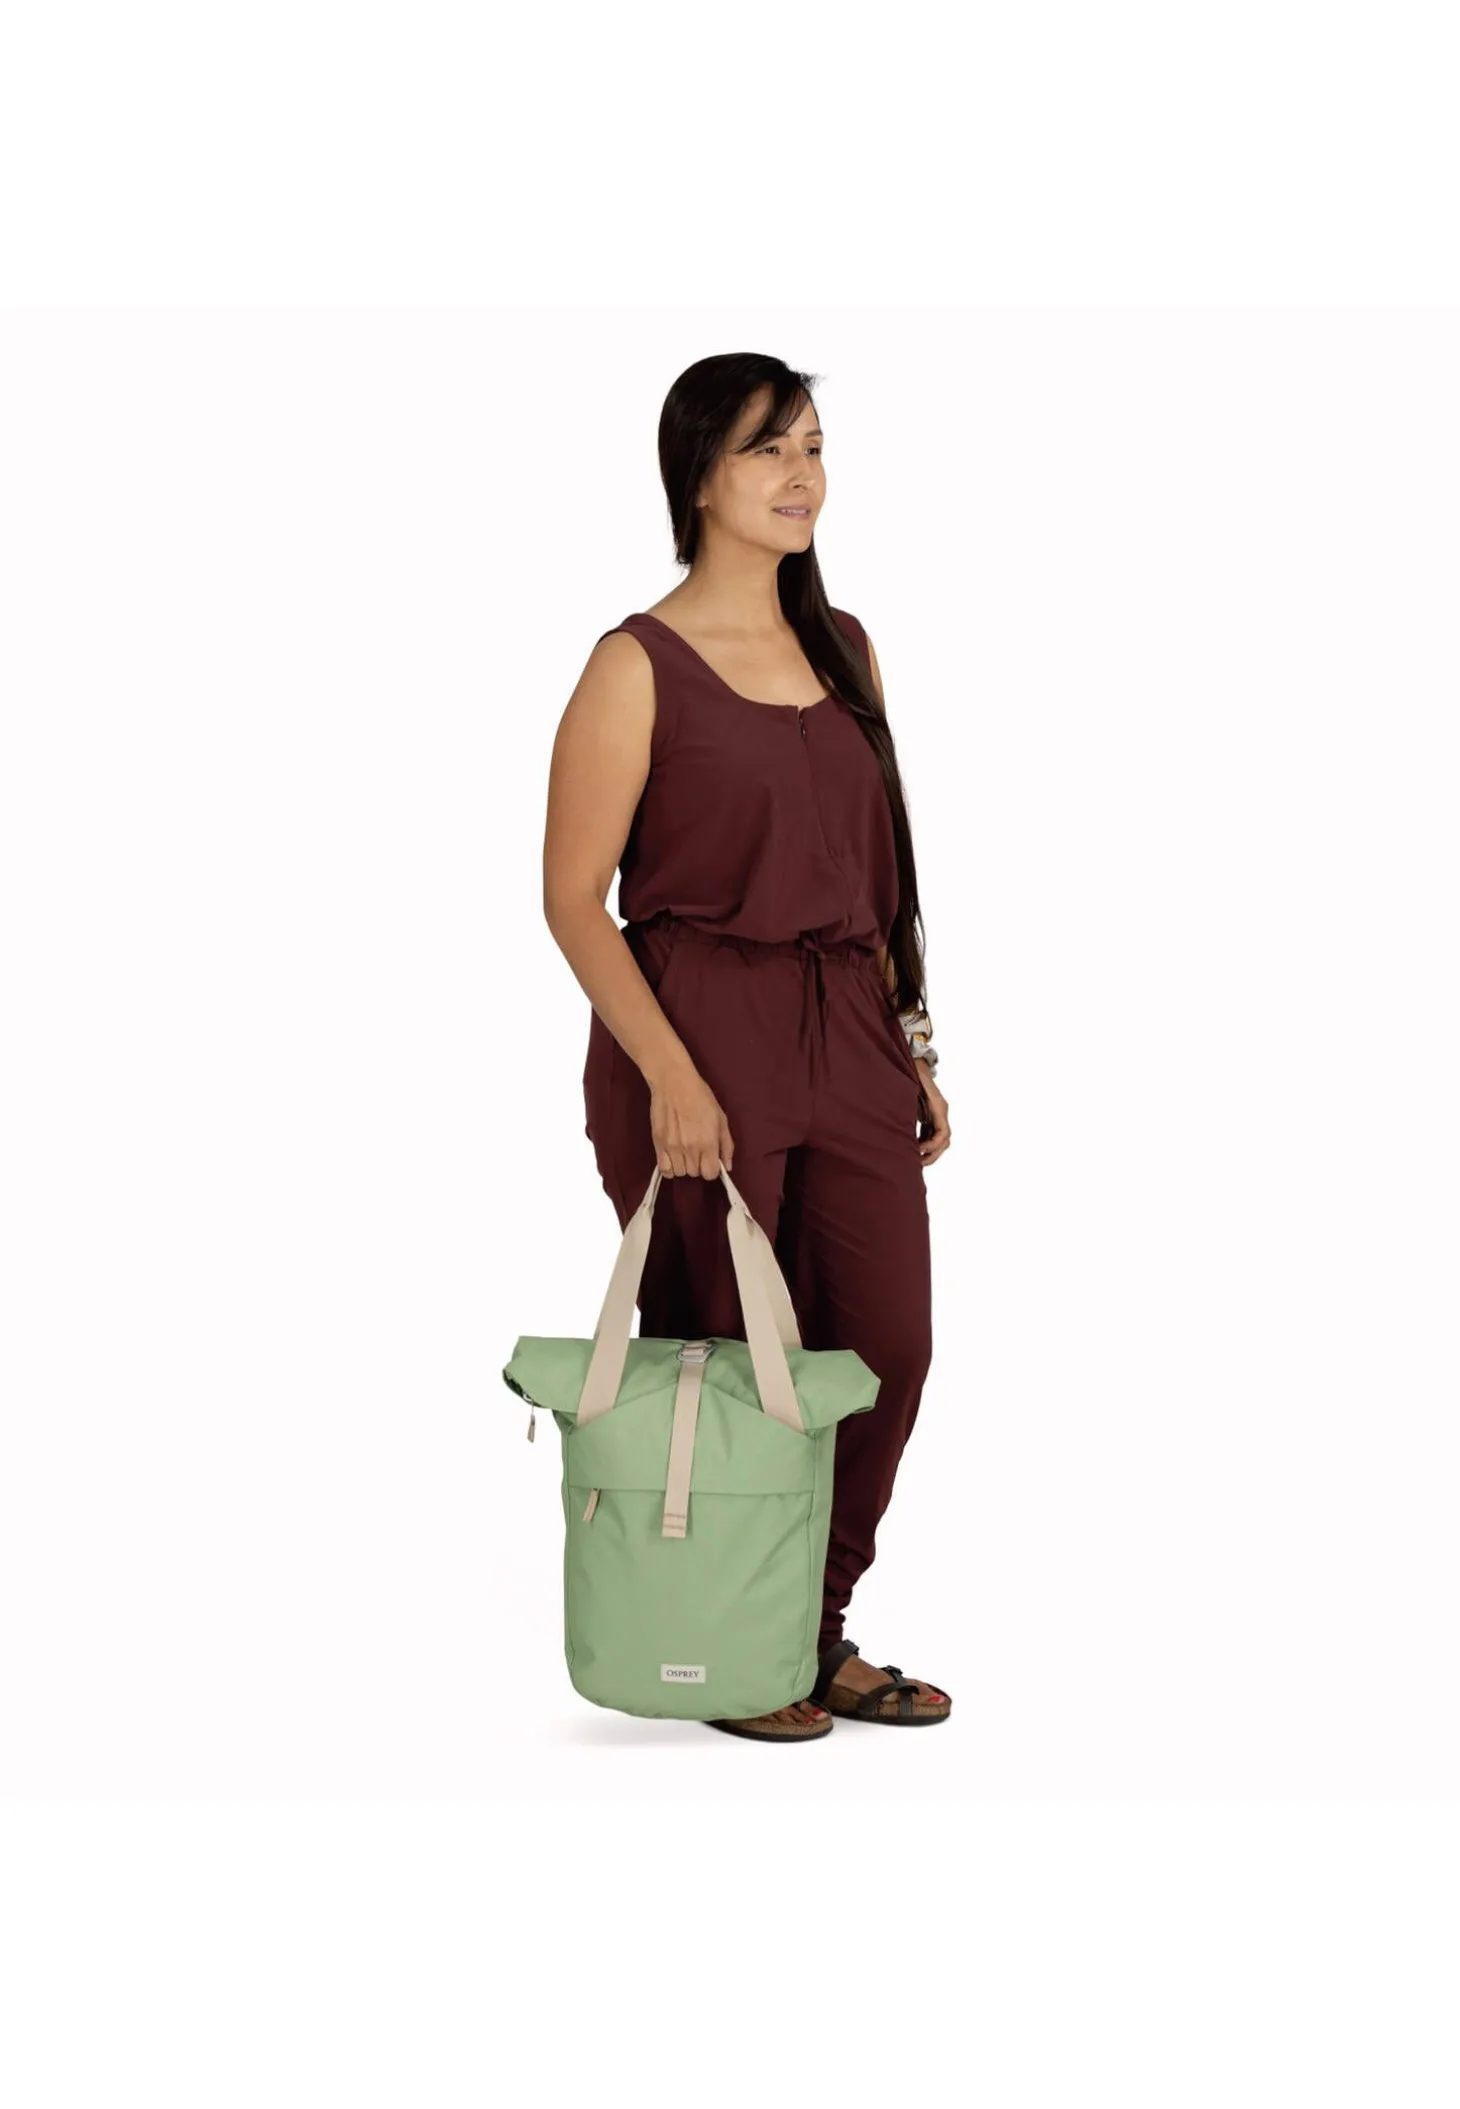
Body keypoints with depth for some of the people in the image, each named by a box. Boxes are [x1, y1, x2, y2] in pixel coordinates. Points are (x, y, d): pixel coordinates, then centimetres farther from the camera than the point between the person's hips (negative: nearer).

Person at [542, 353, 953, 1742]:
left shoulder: (842, 649, 11)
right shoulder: (638, 666, -8)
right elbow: (573, 899, -10)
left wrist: (912, 1050, 12)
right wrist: (670, 1076, -18)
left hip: (846, 1039, 6)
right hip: (698, 1040, -6)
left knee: (888, 1343, 4)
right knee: (723, 1360, 3)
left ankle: (817, 1632, 22)